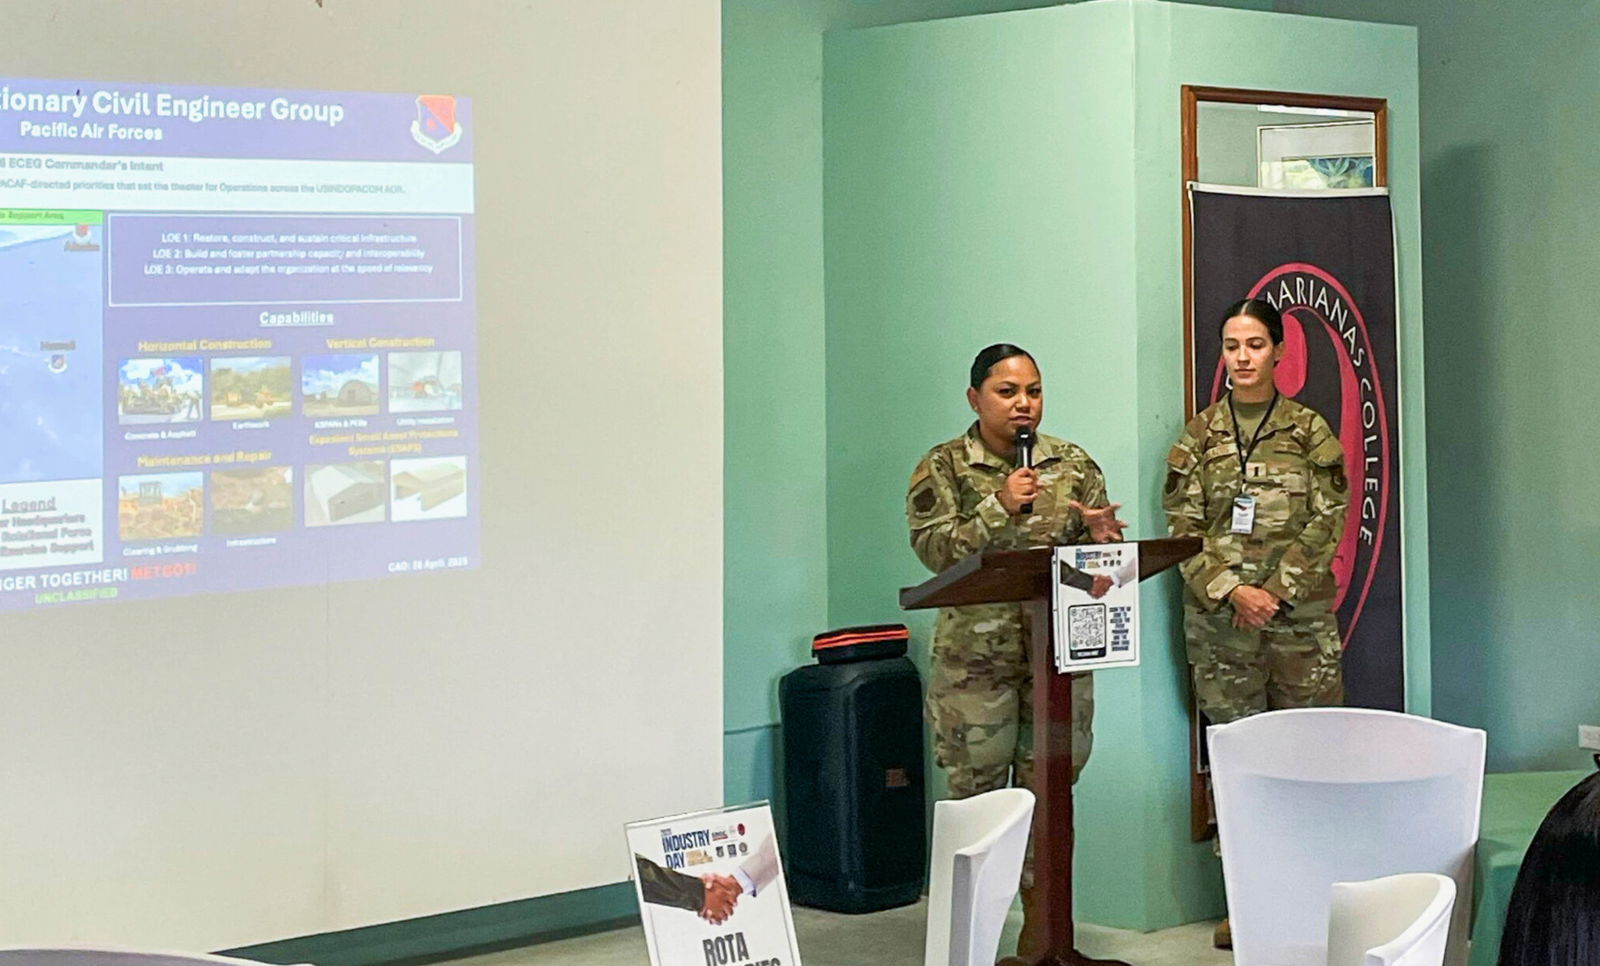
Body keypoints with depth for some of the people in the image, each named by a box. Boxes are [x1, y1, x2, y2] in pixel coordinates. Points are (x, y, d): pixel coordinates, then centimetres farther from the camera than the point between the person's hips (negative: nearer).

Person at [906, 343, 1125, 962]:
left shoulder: (1073, 464, 9)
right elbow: (933, 548, -11)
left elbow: (1103, 543, 9)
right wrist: (999, 509, -20)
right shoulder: (943, 468, 0)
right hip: (975, 655, -3)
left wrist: (1099, 535, -14)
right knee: (977, 794, 1)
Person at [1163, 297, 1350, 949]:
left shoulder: (1309, 430, 5)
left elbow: (1328, 523, 0)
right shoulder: (1199, 436, 7)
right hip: (1218, 619, 1)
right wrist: (1232, 591, -11)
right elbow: (1184, 529, 2)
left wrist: (1277, 590, -11)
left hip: (1301, 614, -1)